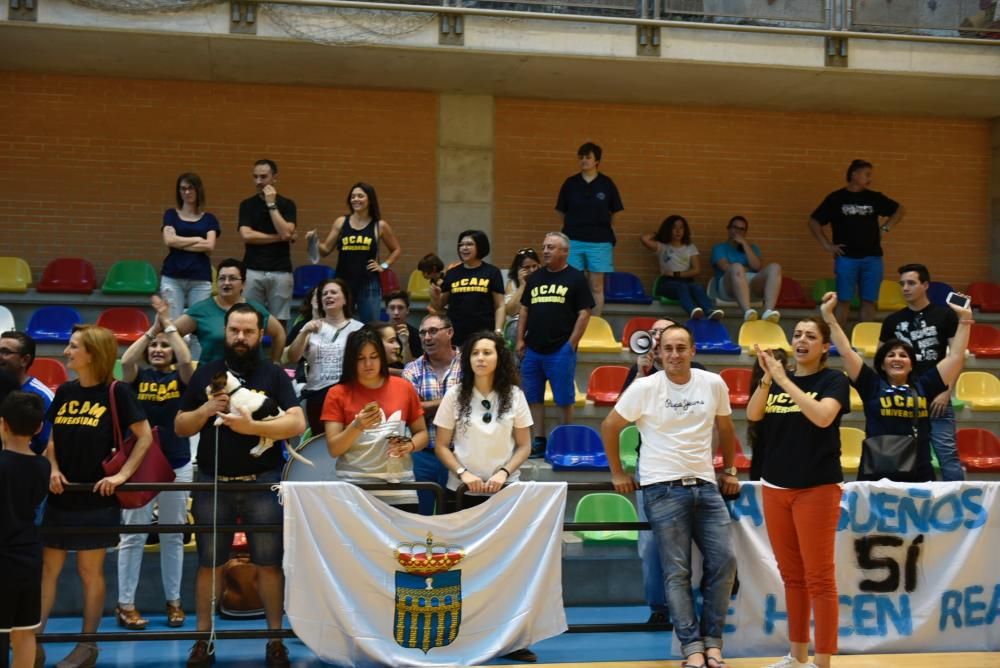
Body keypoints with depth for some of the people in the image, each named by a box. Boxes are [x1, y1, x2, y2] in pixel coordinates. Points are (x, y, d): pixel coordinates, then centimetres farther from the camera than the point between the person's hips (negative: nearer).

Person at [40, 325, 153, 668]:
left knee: (90, 570, 4)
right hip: (61, 496, 5)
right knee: (47, 567, 7)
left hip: (97, 497, -5)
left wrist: (123, 474, -14)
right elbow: (53, 438, 14)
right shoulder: (65, 391, 7)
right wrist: (53, 469, -4)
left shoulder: (117, 391, -9)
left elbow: (145, 436, -8)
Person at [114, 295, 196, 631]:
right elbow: (126, 359, -19)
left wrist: (169, 324, -14)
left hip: (177, 464, 1)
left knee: (173, 535, 9)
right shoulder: (138, 377, 2)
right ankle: (125, 604, 6)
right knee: (133, 534, 1)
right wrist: (153, 327, -15)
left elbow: (186, 359, -19)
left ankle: (173, 601, 18)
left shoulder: (181, 378, 2)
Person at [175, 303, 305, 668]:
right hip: (212, 483, 2)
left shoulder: (274, 374, 2)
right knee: (209, 564, 8)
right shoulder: (205, 373, 7)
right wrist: (205, 410, -10)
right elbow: (180, 427, 9)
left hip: (263, 483, -2)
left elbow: (297, 423, -10)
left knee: (269, 563, 3)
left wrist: (252, 426, -22)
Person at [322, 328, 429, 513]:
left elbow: (422, 433, 14)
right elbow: (333, 449, -2)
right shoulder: (338, 394, 2)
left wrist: (409, 446, -7)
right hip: (355, 488, -2)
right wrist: (357, 426, -19)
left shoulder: (404, 388, 7)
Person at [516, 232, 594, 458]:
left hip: (560, 350, -5)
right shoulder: (535, 278, 14)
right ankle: (538, 442, 14)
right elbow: (524, 310, 17)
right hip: (532, 350, 5)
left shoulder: (575, 278, -1)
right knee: (533, 398, 7)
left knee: (564, 399, 1)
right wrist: (520, 339, 8)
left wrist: (571, 343, -10)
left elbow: (584, 313, -5)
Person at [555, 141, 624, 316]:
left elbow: (614, 214, 10)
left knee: (597, 286, 1)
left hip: (599, 241, -1)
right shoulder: (570, 184, 4)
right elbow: (562, 213, 11)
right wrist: (574, 226, 8)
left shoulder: (606, 184, 1)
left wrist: (601, 226, 10)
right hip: (573, 241, 1)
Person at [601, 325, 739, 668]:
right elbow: (609, 427, 3)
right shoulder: (644, 388, -6)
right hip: (663, 489, -3)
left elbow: (725, 428, 19)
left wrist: (729, 470, 18)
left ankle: (712, 640, 11)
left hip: (706, 485, 3)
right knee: (677, 571, -3)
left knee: (723, 561, -2)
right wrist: (617, 473, 4)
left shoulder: (713, 384, 2)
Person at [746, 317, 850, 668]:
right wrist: (768, 377, -16)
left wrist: (784, 380, -21)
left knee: (819, 577, -5)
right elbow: (753, 414, -3)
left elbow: (823, 416, -22)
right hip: (775, 488, 6)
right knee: (791, 576, 12)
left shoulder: (833, 380, -4)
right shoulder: (777, 380, 10)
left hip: (817, 489, -5)